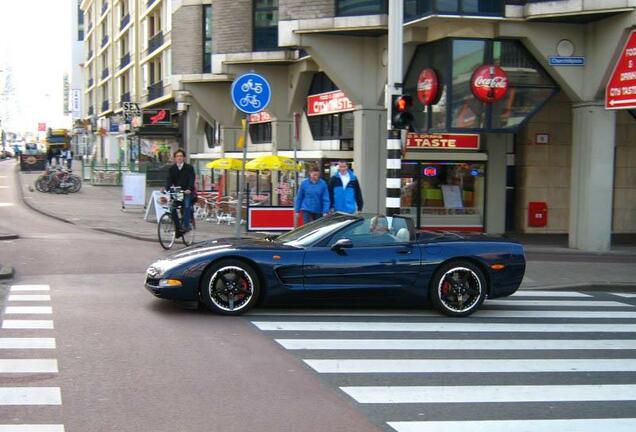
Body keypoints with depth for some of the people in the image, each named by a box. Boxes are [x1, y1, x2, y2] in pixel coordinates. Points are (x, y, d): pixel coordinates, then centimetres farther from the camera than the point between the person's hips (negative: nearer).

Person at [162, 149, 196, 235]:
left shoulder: (189, 168, -1)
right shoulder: (172, 169, 7)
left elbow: (191, 179, -13)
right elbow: (169, 180, -3)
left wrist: (189, 189, -31)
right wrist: (166, 188, -24)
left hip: (187, 192, -3)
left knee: (187, 206, -26)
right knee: (172, 208, -11)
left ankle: (186, 226, -24)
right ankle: (178, 227, 0)